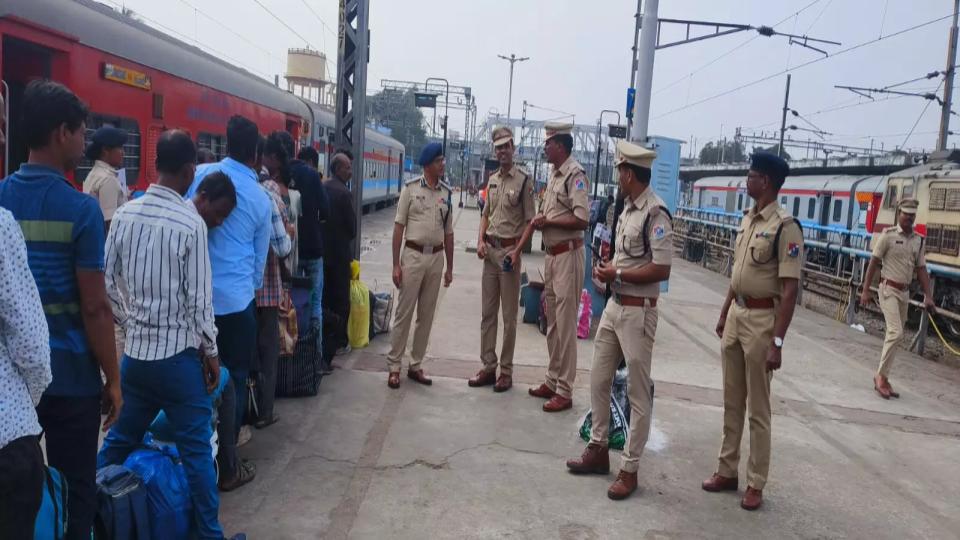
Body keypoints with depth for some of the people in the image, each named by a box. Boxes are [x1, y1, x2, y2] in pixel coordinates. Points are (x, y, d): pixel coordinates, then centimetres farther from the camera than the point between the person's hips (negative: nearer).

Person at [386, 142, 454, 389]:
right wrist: (396, 264, -10)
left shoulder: (447, 193, 8)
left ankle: (415, 365, 19)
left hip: (436, 258, 4)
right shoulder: (410, 188, -4)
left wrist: (450, 267, 11)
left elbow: (448, 233, 12)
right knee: (404, 313, 0)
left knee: (426, 315, 9)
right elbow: (399, 227, -5)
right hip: (413, 255, -4)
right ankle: (394, 366, 9)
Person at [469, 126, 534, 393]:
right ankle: (488, 367, 20)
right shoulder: (492, 180, 13)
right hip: (490, 250, 6)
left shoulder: (524, 180, -7)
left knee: (509, 316, 1)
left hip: (510, 251, -6)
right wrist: (481, 241, 5)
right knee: (488, 313, 10)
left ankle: (506, 371, 10)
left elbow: (529, 221, -8)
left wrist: (517, 250, -18)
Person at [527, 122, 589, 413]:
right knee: (552, 322, 16)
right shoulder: (554, 174, 14)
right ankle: (552, 381, 27)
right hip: (552, 254, 10)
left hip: (568, 255, -9)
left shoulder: (575, 174, -14)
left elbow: (582, 220, -22)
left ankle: (565, 391, 5)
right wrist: (538, 220, 1)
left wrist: (547, 222, -13)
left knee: (565, 324, -4)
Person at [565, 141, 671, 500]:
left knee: (638, 393, 3)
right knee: (599, 380, 16)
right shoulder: (627, 208, 10)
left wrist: (617, 274, -15)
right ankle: (598, 450, 30)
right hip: (614, 305, 9)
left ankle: (630, 469, 14)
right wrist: (608, 268, 2)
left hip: (638, 311, -9)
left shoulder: (655, 213, -18)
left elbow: (662, 270, -21)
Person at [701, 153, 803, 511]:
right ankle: (727, 471, 28)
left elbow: (790, 290, -18)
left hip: (762, 319, -8)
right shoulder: (748, 219, 9)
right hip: (736, 314, 8)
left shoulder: (784, 226, -17)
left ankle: (756, 484, 18)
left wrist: (777, 341, -20)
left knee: (758, 408, 4)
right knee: (732, 401, 15)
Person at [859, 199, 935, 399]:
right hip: (888, 289, -6)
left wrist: (928, 296, 5)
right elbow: (874, 262, -6)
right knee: (896, 332, -17)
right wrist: (866, 290, -9)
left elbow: (921, 269, 11)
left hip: (905, 292, 6)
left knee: (894, 335, 8)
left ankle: (882, 377, 17)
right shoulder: (888, 235, -7)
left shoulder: (918, 240, 9)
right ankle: (882, 376, -6)